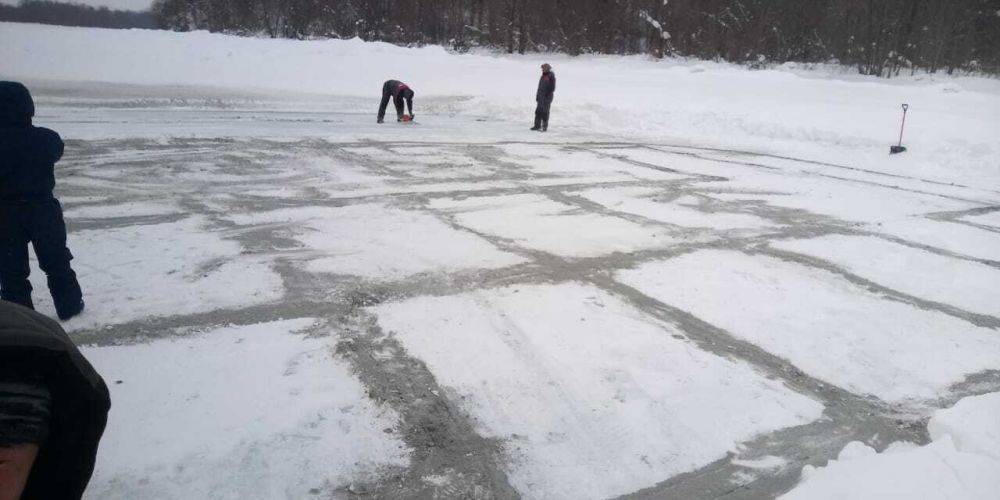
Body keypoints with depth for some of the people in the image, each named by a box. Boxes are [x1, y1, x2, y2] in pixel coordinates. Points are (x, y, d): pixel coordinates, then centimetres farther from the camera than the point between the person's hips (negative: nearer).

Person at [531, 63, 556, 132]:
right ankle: (537, 125, 15)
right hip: (540, 97, 8)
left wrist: (547, 95, -17)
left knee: (545, 112, -5)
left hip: (547, 97, -8)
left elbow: (552, 88, -14)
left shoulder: (551, 76, -10)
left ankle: (545, 127, 0)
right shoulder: (543, 76, 14)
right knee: (538, 111, 8)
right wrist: (537, 95, 16)